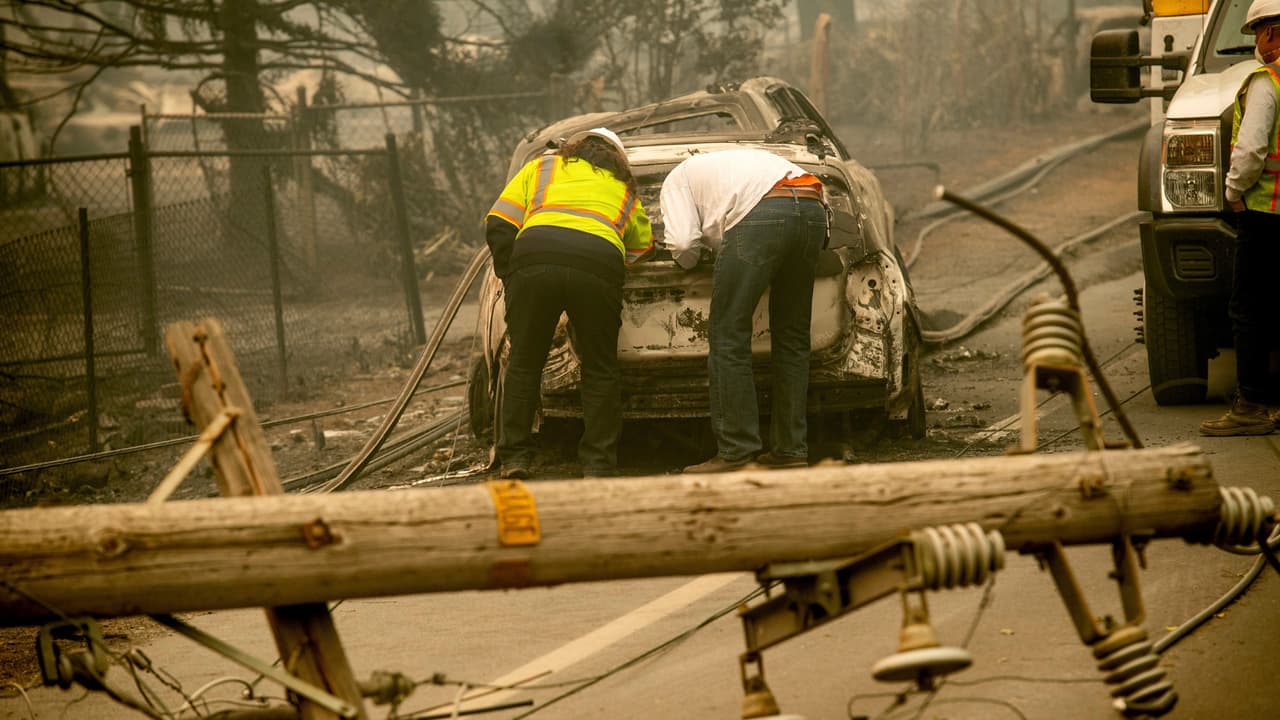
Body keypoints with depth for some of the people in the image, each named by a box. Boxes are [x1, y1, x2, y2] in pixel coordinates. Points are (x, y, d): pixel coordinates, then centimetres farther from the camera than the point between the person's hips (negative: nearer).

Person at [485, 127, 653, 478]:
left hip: (534, 252, 0)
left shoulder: (541, 167, 30)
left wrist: (510, 276, 25)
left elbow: (498, 225, 19)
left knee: (524, 363, 15)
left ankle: (514, 458, 17)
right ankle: (598, 464, 14)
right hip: (600, 262, 0)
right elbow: (642, 247, 29)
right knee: (600, 369, 15)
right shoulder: (623, 190, 34)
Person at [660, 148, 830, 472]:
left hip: (760, 215, -7)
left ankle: (736, 451, -4)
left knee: (728, 334, 0)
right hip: (813, 211, 7)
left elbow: (682, 243, 6)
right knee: (791, 337, 15)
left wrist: (690, 257, 28)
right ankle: (791, 449, 15)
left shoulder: (678, 179, 23)